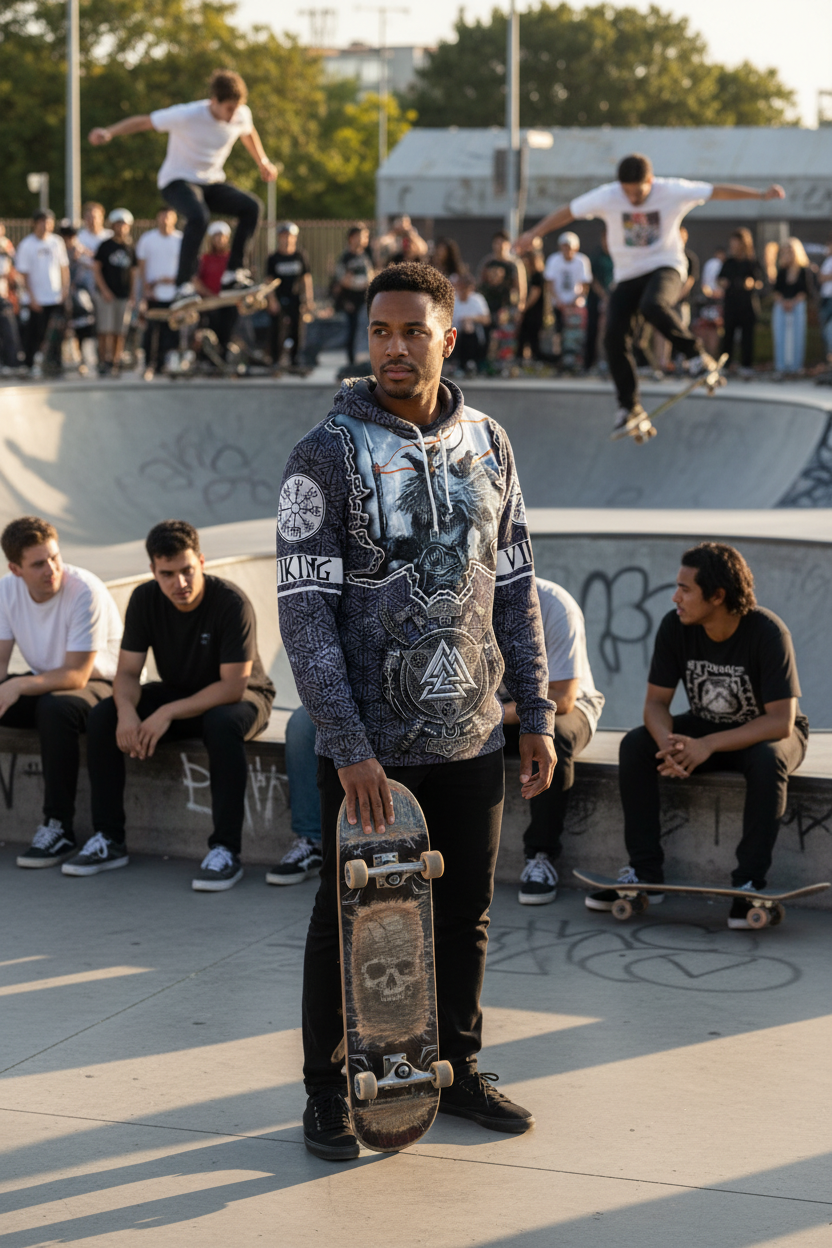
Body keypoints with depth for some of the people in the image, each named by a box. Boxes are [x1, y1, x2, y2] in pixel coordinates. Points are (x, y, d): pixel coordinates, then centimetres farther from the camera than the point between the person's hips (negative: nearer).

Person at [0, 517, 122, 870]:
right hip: (45, 682, 6)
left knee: (55, 707, -37)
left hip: (99, 683, -6)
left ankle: (59, 828, -27)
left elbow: (76, 676, -25)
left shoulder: (86, 592, -24)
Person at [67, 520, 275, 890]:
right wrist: (127, 710, -31)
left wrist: (169, 713, -35)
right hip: (178, 692, 5)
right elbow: (127, 671, -8)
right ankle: (109, 841, -9)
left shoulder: (231, 603, -26)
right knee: (101, 717, -16)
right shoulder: (144, 600, -10)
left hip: (241, 697, -5)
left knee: (222, 724, -40)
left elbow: (233, 686, -29)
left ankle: (226, 850, -34)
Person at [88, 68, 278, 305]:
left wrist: (263, 162, 30)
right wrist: (108, 132, -24)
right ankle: (183, 286, -33)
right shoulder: (187, 116, -21)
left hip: (212, 182, 6)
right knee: (199, 217, -37)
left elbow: (248, 133, 20)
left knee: (252, 206, -20)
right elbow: (144, 121, -14)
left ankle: (233, 273, -15)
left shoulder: (242, 115, -6)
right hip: (178, 180, -6)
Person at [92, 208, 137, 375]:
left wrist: (133, 293, 7)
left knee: (119, 333, 1)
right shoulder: (106, 245, 2)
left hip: (124, 295, 3)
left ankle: (115, 363, 6)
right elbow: (96, 268, -1)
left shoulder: (130, 248, 13)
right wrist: (104, 290, -10)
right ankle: (103, 363, -8)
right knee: (105, 331, -9)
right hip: (106, 295, -3)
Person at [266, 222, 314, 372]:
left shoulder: (301, 256, 3)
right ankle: (275, 360, 0)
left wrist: (309, 299, -3)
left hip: (296, 298, 1)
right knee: (278, 329, -7)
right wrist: (272, 300, -7)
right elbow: (269, 280, 3)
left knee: (297, 329, 2)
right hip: (279, 299, -1)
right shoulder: (273, 258, 2)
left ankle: (294, 359, 14)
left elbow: (307, 278, 4)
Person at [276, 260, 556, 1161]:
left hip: (471, 739, 4)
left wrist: (536, 714, 6)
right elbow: (304, 613, -14)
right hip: (368, 746, -4)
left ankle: (456, 1071, 32)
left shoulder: (486, 444, 5)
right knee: (347, 920, 7)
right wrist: (349, 748, -20)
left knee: (464, 915, 14)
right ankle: (327, 1093, 22)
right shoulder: (326, 455, -10)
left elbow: (515, 588, 11)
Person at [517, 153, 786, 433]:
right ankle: (629, 406, 1)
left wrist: (761, 194, -7)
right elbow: (567, 212, 0)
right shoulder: (607, 197, -9)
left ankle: (697, 355, -20)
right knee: (614, 336, -11)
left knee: (652, 306, -36)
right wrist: (534, 233, -4)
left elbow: (718, 191, -6)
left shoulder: (673, 191, -12)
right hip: (628, 274, 3)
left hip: (665, 267, -3)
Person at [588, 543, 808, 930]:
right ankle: (645, 872, -16)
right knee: (634, 745, -20)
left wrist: (709, 745, -39)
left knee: (768, 760, -39)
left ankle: (750, 881, -28)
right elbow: (656, 701, -10)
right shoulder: (675, 627, -14)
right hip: (704, 726, 4)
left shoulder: (767, 632, -27)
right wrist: (668, 742, -34)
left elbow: (781, 721, -30)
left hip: (764, 732, -4)